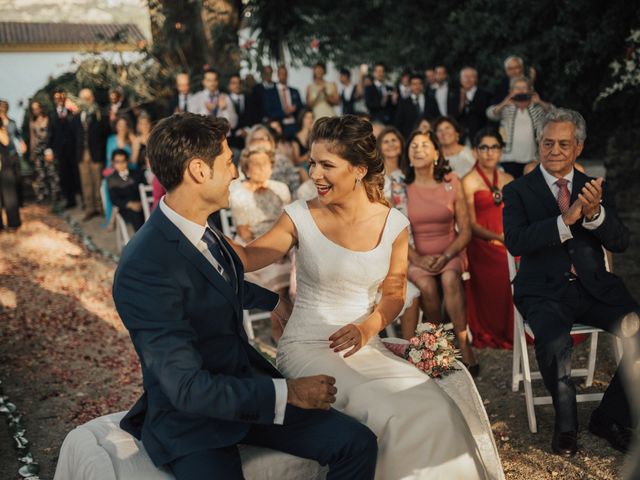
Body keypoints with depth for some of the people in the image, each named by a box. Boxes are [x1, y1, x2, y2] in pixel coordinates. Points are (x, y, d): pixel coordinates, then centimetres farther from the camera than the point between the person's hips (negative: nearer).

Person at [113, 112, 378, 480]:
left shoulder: (202, 227, 0)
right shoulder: (145, 268, -26)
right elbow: (187, 388, -25)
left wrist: (275, 303, 40)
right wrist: (288, 392, -19)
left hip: (248, 386, 8)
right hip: (191, 421, -7)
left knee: (358, 443, -7)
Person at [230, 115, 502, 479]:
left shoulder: (394, 224, 0)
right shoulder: (301, 217, -5)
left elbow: (393, 294, 6)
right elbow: (248, 258, -13)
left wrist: (368, 328, -13)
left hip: (365, 346, 3)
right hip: (306, 349, -3)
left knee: (436, 411, -20)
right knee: (391, 417, -26)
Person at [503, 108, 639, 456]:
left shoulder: (597, 189, 13)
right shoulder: (518, 190, 4)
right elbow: (515, 242, -12)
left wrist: (595, 213, -19)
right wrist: (565, 220, -24)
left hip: (595, 288, 3)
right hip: (544, 291, -3)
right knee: (554, 341, -33)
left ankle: (610, 418, 1)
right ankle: (566, 423, -5)